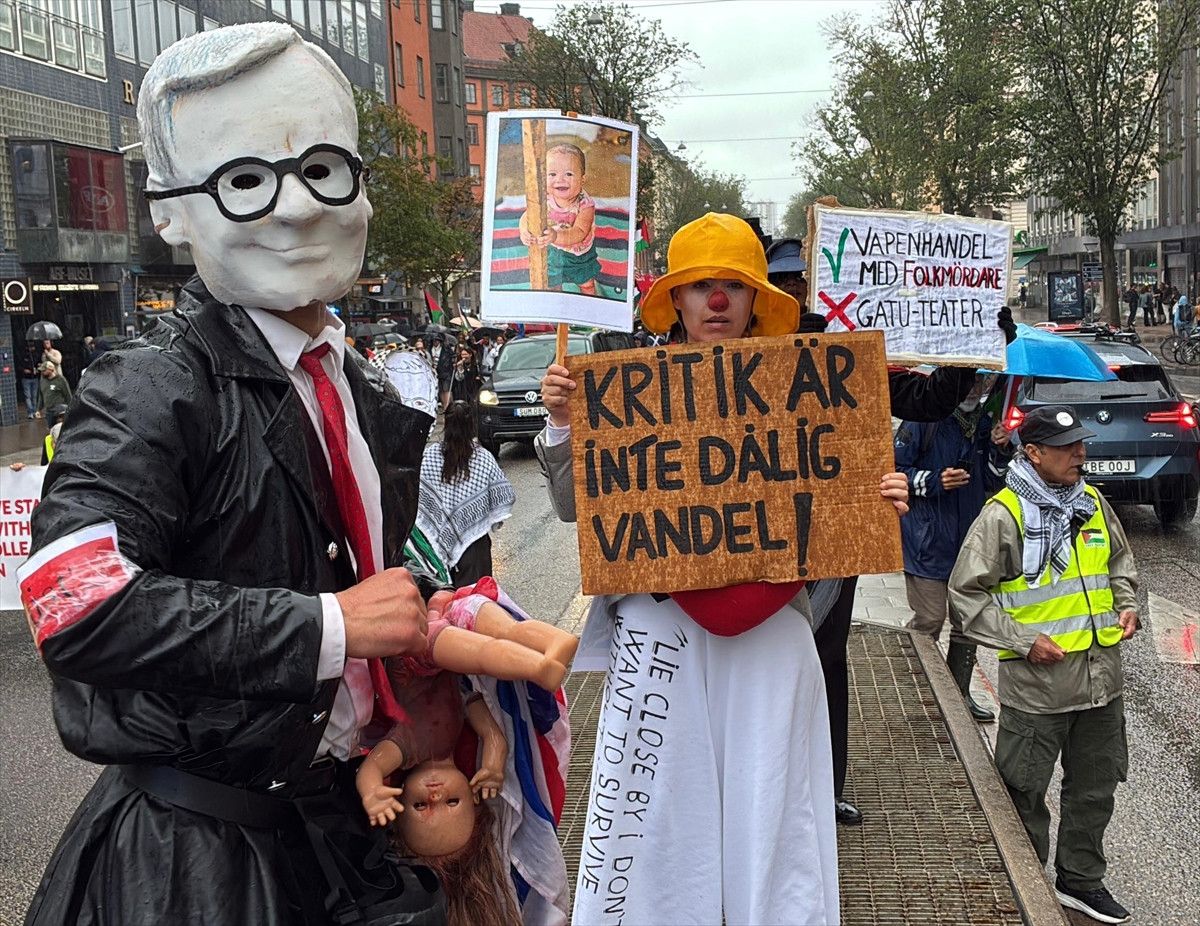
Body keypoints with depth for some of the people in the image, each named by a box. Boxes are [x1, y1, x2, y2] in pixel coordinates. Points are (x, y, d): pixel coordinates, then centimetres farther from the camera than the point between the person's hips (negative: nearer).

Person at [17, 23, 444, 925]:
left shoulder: (362, 392, 8)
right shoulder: (156, 387, -17)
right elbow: (73, 606, -30)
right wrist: (329, 625, -26)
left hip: (339, 815, 7)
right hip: (197, 849, -7)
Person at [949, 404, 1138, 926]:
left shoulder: (1093, 504, 6)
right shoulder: (1003, 515, -14)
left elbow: (1120, 560, 24)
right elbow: (966, 592, -12)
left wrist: (1127, 604, 6)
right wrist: (1023, 641, -17)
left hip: (1101, 675, 6)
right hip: (1037, 681, -6)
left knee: (1094, 787, 19)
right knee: (1024, 793, 7)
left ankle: (1080, 880, 38)